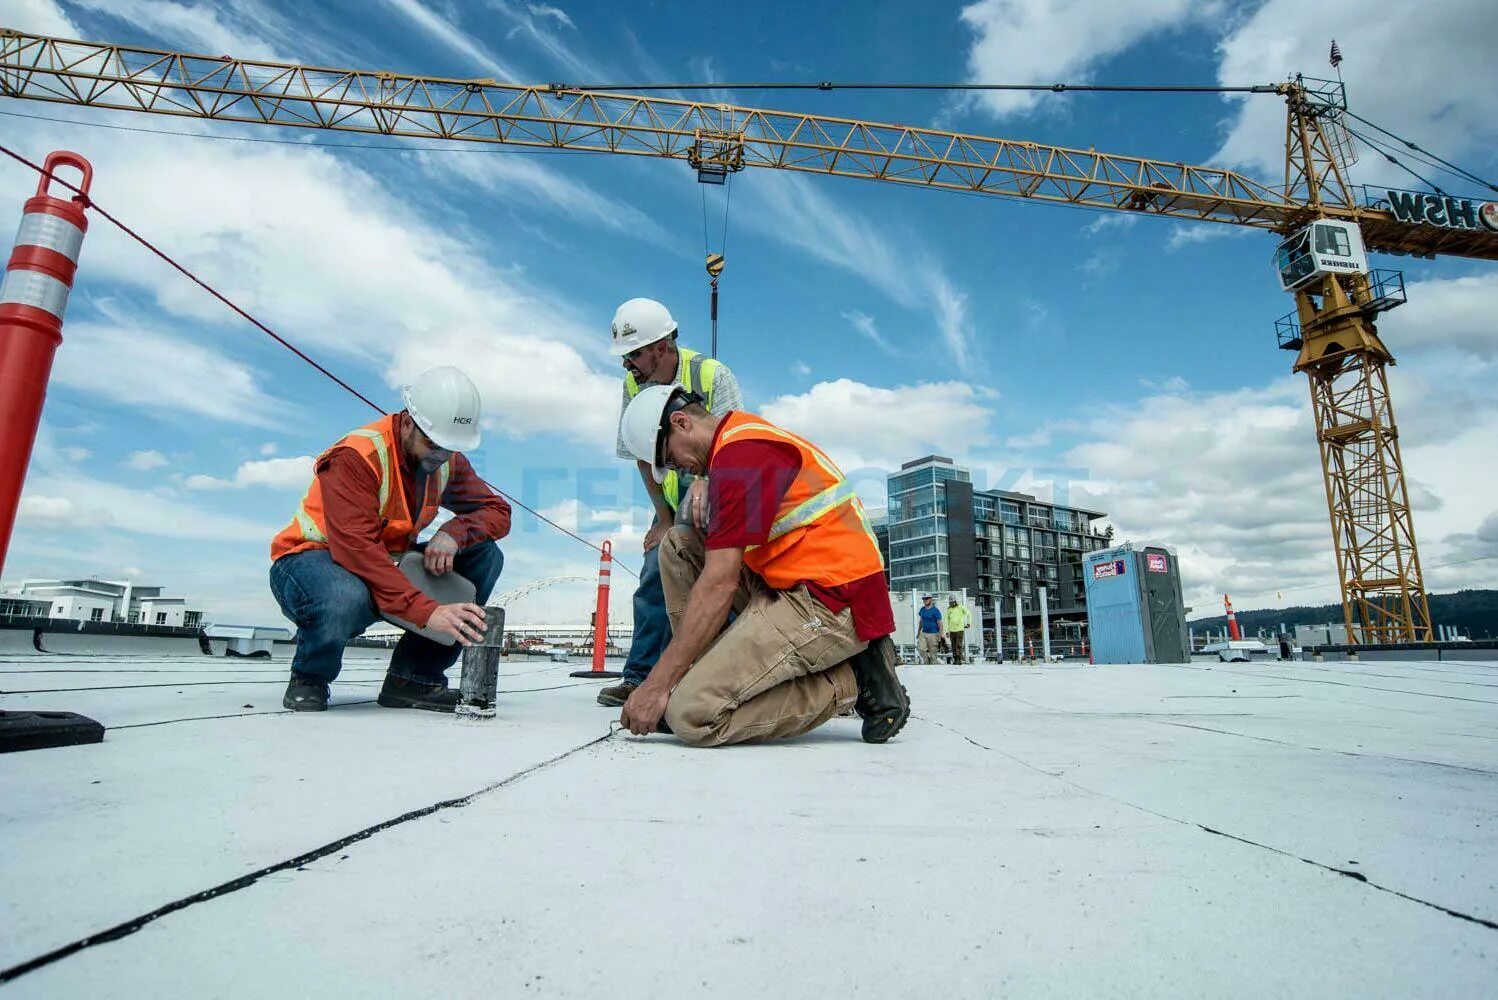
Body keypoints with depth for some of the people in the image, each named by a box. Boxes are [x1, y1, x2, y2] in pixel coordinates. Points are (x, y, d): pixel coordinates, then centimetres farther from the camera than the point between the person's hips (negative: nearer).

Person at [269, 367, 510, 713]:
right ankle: (308, 680, -5)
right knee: (346, 600, -43)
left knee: (485, 556, -12)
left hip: (386, 565, 6)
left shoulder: (447, 460, -5)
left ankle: (413, 679, -7)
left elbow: (497, 511, -2)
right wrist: (426, 611, -45)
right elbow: (356, 549, -36)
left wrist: (452, 534, -25)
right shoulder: (356, 457, -27)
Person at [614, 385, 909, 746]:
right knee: (678, 543, 11)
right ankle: (703, 669, 8)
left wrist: (657, 683, -14)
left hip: (833, 602, -10)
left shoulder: (738, 452, -14)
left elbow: (720, 584, -18)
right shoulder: (747, 432, 17)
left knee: (690, 712, -16)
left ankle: (852, 680, -4)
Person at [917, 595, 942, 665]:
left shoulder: (935, 610, -8)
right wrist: (918, 632, 21)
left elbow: (940, 624, -7)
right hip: (923, 633, 5)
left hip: (933, 634, -5)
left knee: (932, 653, -2)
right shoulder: (922, 609, 8)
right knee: (920, 648, -11)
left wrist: (940, 637, -11)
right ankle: (926, 661, 10)